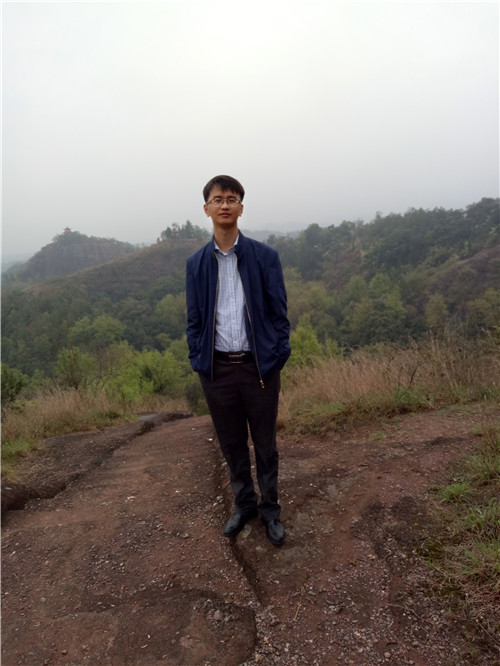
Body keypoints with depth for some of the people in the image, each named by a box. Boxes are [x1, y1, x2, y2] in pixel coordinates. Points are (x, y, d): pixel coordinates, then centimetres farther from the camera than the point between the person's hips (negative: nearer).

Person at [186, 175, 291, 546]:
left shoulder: (265, 257, -2)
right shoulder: (197, 263, 5)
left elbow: (279, 314, -2)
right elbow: (194, 320, 8)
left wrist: (276, 361, -9)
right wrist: (198, 362, 0)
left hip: (258, 366, -2)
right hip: (217, 370, 2)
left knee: (265, 444, 12)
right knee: (232, 445, 15)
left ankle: (270, 508, 32)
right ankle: (244, 504, 37)